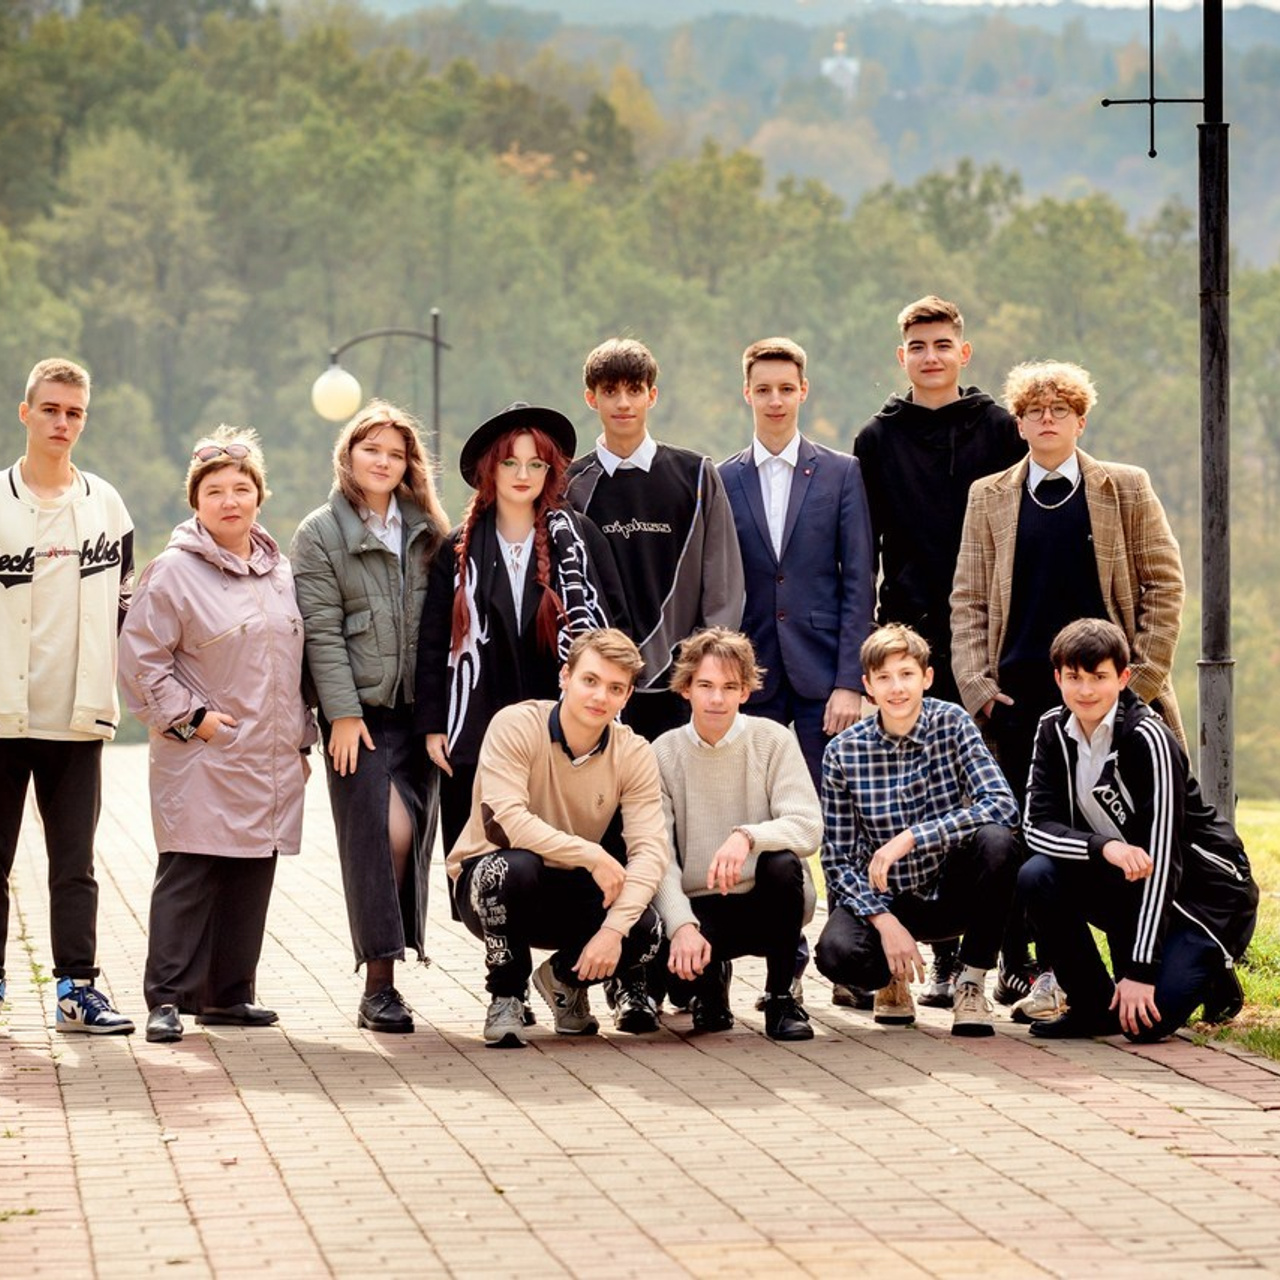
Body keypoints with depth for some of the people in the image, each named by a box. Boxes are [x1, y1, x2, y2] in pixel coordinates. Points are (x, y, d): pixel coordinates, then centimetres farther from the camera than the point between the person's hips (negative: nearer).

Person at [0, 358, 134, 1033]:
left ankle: (77, 988, 4)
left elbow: (123, 604, 15)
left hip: (78, 720, 2)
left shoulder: (106, 506, 9)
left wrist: (102, 685, 8)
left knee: (74, 864, 3)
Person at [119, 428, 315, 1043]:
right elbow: (140, 657, -9)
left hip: (270, 761, 6)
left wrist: (301, 737, 18)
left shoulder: (278, 572, 14)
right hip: (202, 762, -6)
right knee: (188, 877, -8)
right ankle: (168, 999, -5)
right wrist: (187, 716, -12)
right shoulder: (175, 571, -7)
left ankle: (229, 994, 17)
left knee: (252, 879, 8)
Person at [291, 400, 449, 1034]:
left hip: (418, 707, 4)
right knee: (382, 832, -11)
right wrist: (342, 712, -11)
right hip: (360, 706, -4)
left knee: (413, 833, 0)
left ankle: (387, 971, 9)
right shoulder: (320, 534, 2)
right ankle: (379, 982, -8)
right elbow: (321, 631, -4)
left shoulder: (426, 530, 14)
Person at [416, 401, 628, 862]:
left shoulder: (579, 538, 6)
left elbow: (615, 621, 6)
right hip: (479, 736, 1)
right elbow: (433, 642, 8)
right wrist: (432, 725, 2)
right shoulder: (460, 550, 9)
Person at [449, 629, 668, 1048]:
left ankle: (565, 977, 12)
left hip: (571, 892, 4)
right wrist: (592, 856, -30)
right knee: (516, 865, -39)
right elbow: (505, 821, -29)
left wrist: (614, 928, -32)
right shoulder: (516, 726, -18)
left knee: (646, 931, -24)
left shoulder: (635, 754, -7)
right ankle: (506, 997, -13)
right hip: (490, 885, -4)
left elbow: (650, 850, -17)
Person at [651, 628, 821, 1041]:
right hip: (698, 909, 0)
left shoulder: (773, 741, -4)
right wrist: (683, 925, -27)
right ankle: (709, 982, 8)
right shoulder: (664, 755, -2)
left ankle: (781, 996, -12)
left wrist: (747, 836, -37)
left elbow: (808, 828, -17)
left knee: (781, 863, -34)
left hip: (766, 901, 0)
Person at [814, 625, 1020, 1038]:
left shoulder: (952, 724, -8)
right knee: (836, 953, -33)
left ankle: (971, 984, -11)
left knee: (996, 840, -31)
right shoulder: (843, 752, -7)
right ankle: (892, 978, 8)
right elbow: (838, 858, -7)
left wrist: (910, 839, -30)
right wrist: (884, 921, -22)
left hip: (951, 894, 0)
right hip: (882, 899, 0)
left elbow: (1001, 803, -22)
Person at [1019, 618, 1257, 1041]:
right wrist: (1105, 847, -33)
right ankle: (1095, 1006, -5)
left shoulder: (1148, 738, -22)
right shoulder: (1054, 730, -3)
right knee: (1036, 877, -22)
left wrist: (1140, 970, -29)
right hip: (1125, 883, 6)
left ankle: (1212, 975, 9)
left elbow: (1161, 857, -25)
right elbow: (1037, 826, -11)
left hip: (1202, 892, -6)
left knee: (1146, 1018, -24)